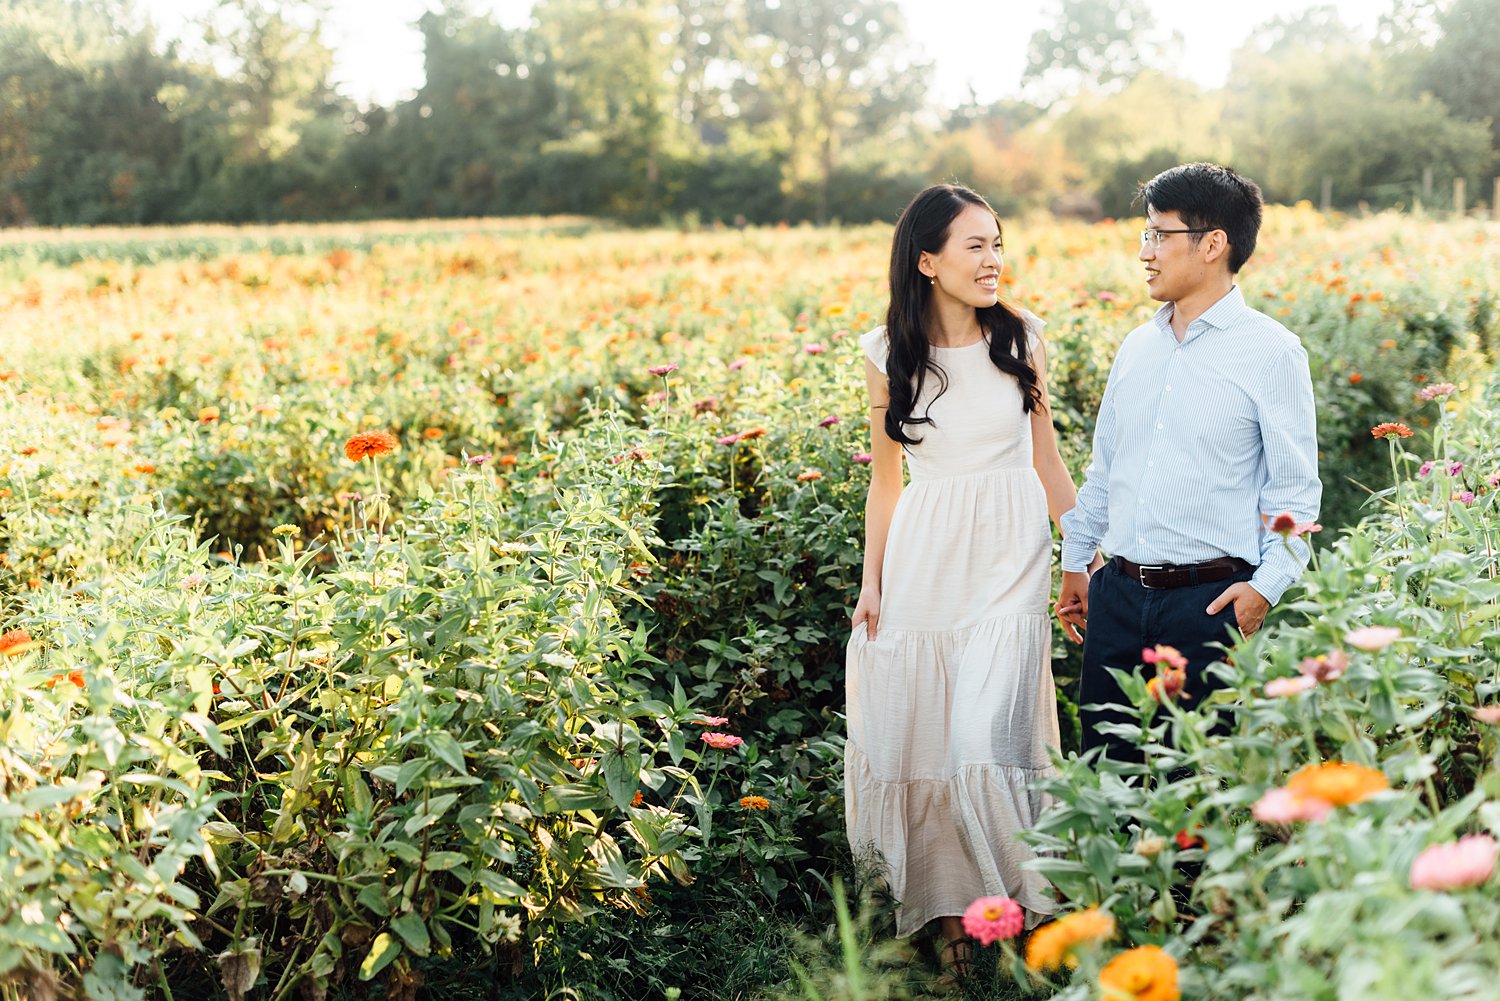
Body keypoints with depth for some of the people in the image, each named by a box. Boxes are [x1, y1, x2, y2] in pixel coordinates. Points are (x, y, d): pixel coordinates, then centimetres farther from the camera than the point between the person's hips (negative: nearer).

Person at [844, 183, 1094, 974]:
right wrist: (871, 582, 6)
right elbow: (886, 478, 8)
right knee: (916, 735, 5)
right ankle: (948, 909, 23)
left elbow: (1044, 456, 9)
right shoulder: (888, 353, 1)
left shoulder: (1022, 339, 0)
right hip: (923, 560, 2)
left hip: (1008, 559, -1)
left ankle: (1012, 905, 6)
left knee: (987, 740, -13)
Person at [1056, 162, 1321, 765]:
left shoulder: (1271, 351, -5)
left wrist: (1267, 584, -16)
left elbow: (1295, 488, -5)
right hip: (1118, 595, 5)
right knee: (1104, 760, 9)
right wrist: (1074, 561, 20)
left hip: (1211, 601, -5)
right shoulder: (1137, 347, 12)